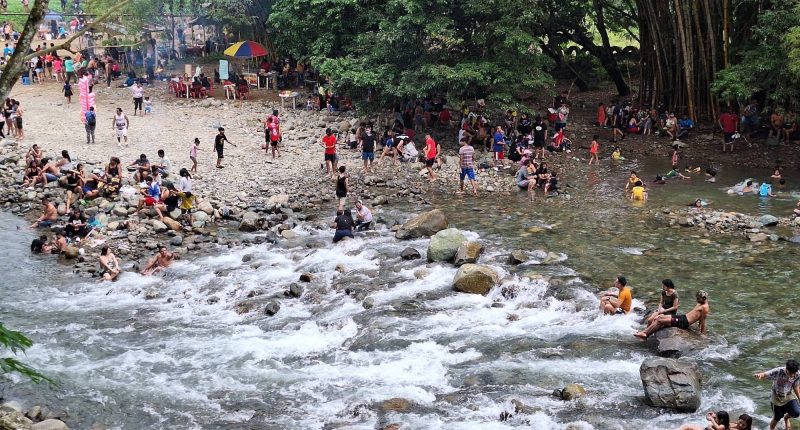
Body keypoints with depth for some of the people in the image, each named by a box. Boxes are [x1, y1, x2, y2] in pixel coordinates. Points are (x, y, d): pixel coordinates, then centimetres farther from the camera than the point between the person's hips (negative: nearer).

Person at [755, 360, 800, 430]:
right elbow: (765, 375, -40)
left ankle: (786, 418, 22)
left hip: (789, 397, 3)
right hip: (777, 398, -3)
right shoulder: (778, 372, -31)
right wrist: (760, 375, -63)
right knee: (777, 418, 9)